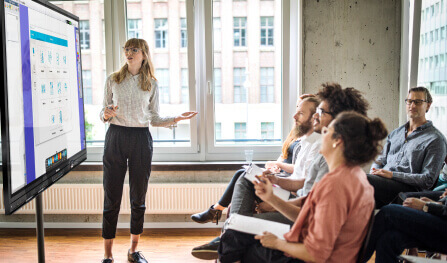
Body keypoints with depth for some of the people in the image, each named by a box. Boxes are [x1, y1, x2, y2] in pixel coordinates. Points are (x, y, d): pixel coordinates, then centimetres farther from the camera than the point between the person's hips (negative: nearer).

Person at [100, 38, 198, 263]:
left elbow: (154, 119, 9)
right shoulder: (113, 80, 7)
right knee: (112, 198, 1)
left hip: (141, 139, 1)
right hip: (116, 137, -1)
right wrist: (106, 114, -14)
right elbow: (104, 114, 8)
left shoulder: (151, 84, 8)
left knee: (138, 197, 8)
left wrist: (175, 119, -6)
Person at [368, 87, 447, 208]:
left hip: (407, 187, -6)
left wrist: (392, 175, -14)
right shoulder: (396, 132, 23)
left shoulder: (436, 139, 3)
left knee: (364, 180, -35)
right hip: (384, 181, 6)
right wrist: (375, 170, 1)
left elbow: (428, 180, -5)